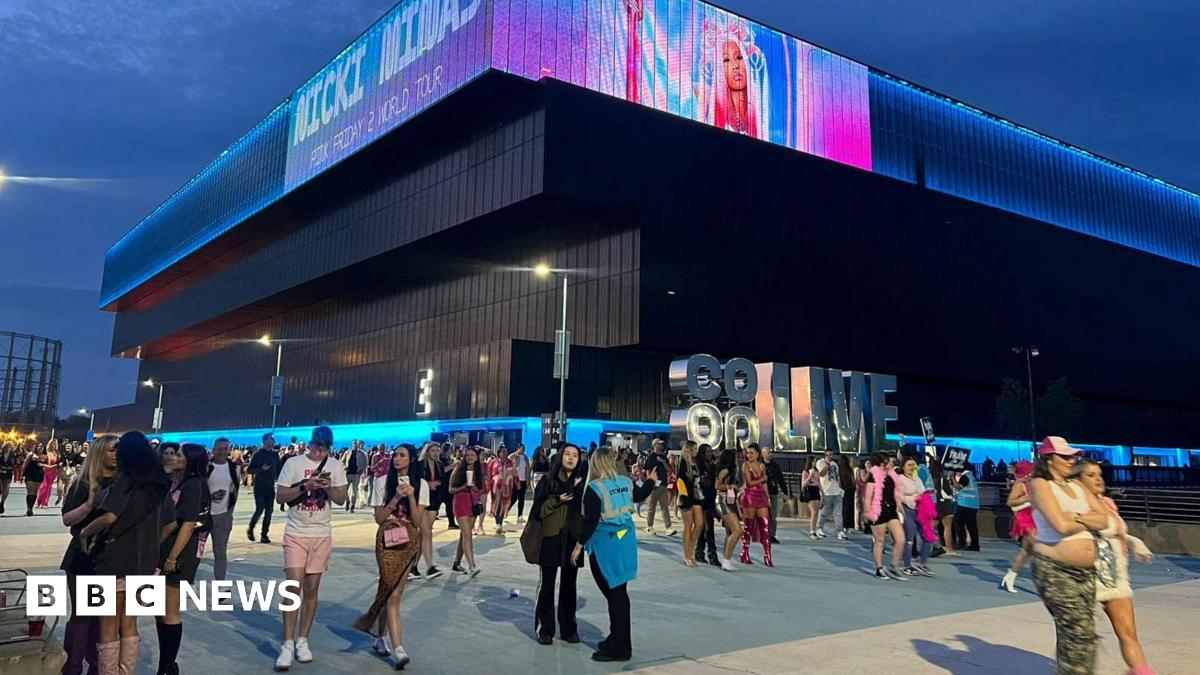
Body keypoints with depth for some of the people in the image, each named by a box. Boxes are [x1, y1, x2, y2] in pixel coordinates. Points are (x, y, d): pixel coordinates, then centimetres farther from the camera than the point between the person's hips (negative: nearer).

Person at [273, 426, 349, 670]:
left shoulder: (335, 466, 2)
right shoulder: (293, 463, -4)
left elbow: (341, 499, 1)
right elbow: (280, 496, -7)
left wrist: (328, 487, -18)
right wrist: (305, 486, -19)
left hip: (321, 535, 2)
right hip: (296, 533, -2)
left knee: (312, 589, 8)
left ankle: (302, 641, 18)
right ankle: (287, 644, -2)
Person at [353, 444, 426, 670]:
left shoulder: (421, 484, 3)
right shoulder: (382, 482, 1)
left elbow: (417, 520, -4)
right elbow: (379, 518, -2)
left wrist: (411, 496, -15)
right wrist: (396, 498, -13)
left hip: (410, 542, 2)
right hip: (387, 540, -2)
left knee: (390, 592, 6)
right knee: (393, 595, -9)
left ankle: (380, 638, 30)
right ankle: (398, 650, -13)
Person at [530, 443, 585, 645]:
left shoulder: (581, 482, 7)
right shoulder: (548, 480, -1)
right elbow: (538, 510, -4)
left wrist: (580, 490, -12)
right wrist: (557, 500, -17)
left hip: (572, 539, 2)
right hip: (550, 539, -2)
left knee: (569, 585, 9)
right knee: (546, 585, 1)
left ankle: (568, 629, 19)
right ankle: (545, 630, 11)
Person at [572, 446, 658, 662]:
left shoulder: (595, 488, -17)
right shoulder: (625, 482, 3)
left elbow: (590, 521, -20)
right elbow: (639, 495, 24)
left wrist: (579, 545, -12)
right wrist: (651, 481, 43)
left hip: (605, 545, -7)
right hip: (626, 540, 7)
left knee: (613, 594, -1)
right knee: (618, 592, 15)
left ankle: (620, 648, 7)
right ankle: (618, 639, 26)